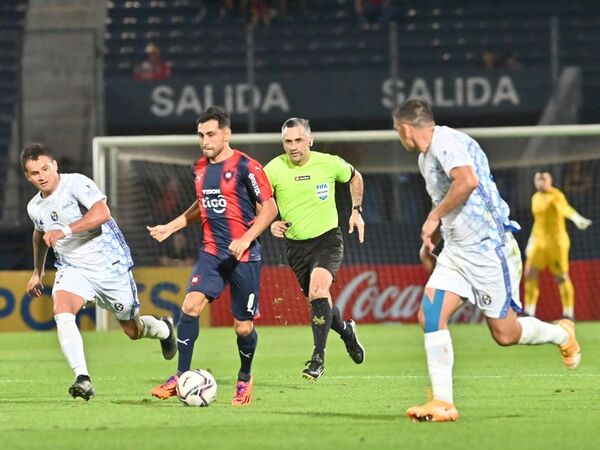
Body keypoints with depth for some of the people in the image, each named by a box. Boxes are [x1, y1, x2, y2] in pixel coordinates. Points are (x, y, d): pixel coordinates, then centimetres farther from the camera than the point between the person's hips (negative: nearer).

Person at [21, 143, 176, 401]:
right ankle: (83, 379, -31)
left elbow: (102, 213, -35)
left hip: (111, 266, -4)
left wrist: (65, 230, -42)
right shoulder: (35, 208, 4)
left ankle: (164, 329, 48)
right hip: (73, 269, 4)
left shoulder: (75, 183, -18)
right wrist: (38, 272, 35)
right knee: (61, 311, -28)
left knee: (132, 330, 11)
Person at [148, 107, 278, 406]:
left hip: (244, 256, -5)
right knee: (191, 305, -17)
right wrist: (171, 227, 19)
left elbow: (269, 207, -9)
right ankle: (181, 377, -11)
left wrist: (246, 239, -20)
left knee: (244, 327, 0)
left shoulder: (245, 167, -10)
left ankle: (245, 378, 27)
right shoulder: (200, 169, 10)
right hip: (211, 252, 5)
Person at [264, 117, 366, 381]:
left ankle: (318, 359, -22)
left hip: (327, 239, -3)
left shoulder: (329, 164, -9)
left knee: (318, 289, -27)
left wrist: (356, 211, 8)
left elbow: (354, 178, 13)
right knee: (318, 300, 11)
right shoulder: (273, 169, -10)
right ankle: (346, 331, 45)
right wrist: (271, 223, -15)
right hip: (296, 244, 3)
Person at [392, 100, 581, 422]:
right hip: (455, 251, 9)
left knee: (505, 334, -3)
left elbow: (467, 180, -33)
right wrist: (431, 237, 24)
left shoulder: (445, 141, -16)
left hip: (487, 248, -9)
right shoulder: (426, 157, 16)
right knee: (430, 316, -8)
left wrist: (435, 217, -23)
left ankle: (562, 334, 27)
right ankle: (443, 402, -9)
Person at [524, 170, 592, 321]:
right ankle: (529, 312, 5)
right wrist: (531, 242, 27)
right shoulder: (535, 198, 13)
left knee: (561, 277, -6)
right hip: (539, 241, 7)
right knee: (530, 274, -1)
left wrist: (577, 218, -54)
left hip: (556, 241, -7)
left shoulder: (556, 196, -12)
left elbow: (565, 208, -34)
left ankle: (569, 314, 2)